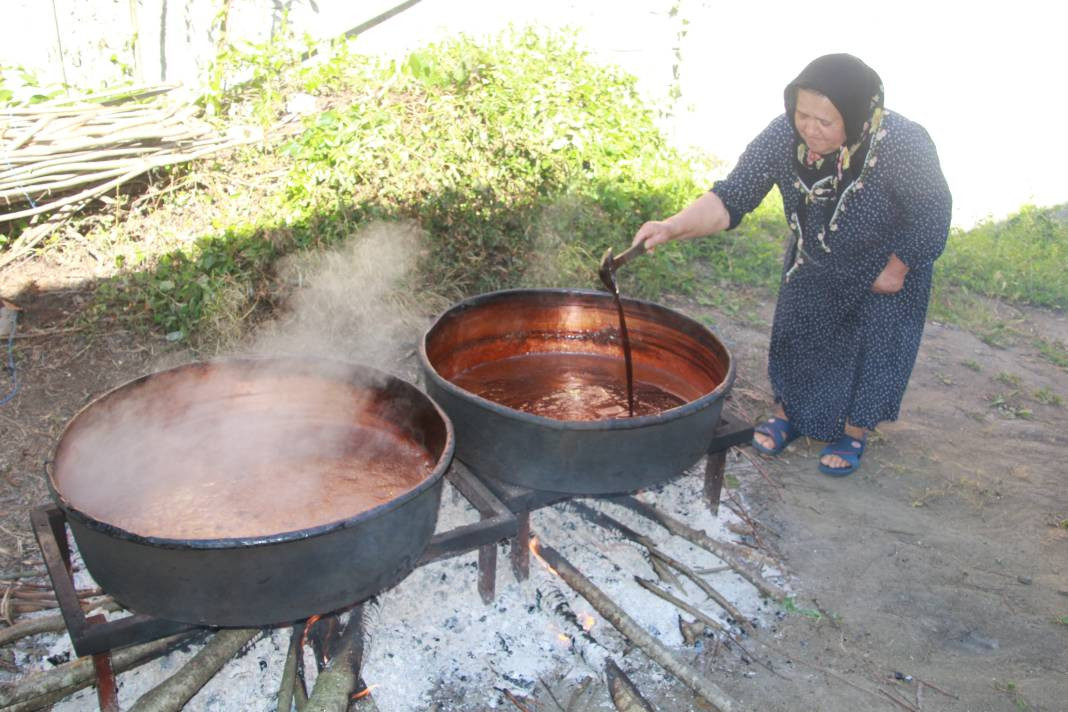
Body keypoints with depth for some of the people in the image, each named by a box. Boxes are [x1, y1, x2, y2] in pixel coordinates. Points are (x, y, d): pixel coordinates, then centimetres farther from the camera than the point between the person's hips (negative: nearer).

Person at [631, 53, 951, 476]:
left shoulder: (903, 145, -37)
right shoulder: (783, 137, -31)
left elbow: (932, 215, -22)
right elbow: (732, 197, -34)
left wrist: (898, 269, -15)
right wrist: (672, 227, -50)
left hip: (885, 267, -2)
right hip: (814, 262, 3)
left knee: (875, 349, 6)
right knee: (796, 334, 12)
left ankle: (854, 431, 29)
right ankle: (788, 415, 35)